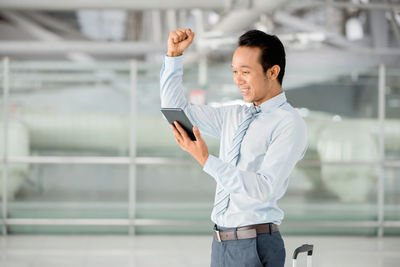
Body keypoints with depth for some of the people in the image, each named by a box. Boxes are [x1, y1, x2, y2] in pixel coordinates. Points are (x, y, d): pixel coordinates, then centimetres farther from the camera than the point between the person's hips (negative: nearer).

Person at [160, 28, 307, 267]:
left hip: (254, 247, -7)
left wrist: (207, 160, -26)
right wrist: (174, 55, 8)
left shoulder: (290, 124, -10)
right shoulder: (234, 117, 12)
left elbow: (264, 188, -20)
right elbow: (176, 109, 19)